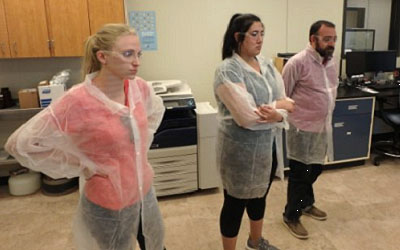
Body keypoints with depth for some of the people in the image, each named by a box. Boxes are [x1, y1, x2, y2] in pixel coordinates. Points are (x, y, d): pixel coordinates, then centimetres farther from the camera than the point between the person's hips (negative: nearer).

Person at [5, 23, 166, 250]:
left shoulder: (139, 87, -9)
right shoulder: (78, 102, -25)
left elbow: (156, 110, 15)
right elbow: (21, 144, -19)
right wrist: (81, 167, -16)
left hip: (145, 192, 6)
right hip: (110, 205, -5)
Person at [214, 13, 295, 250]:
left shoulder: (266, 64, 4)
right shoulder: (227, 70, -18)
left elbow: (284, 103, 1)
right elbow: (247, 116, -26)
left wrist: (277, 115, -23)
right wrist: (279, 107, -12)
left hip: (269, 146, 7)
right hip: (242, 149, -7)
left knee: (260, 196, 25)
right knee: (236, 203, 10)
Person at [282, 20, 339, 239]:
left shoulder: (331, 62, 7)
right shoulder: (297, 62, -17)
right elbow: (282, 96, -12)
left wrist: (327, 115, 19)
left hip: (323, 128, 7)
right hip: (302, 129, -7)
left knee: (315, 169, 20)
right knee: (299, 174, 4)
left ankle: (306, 204, 42)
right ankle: (291, 216, 22)